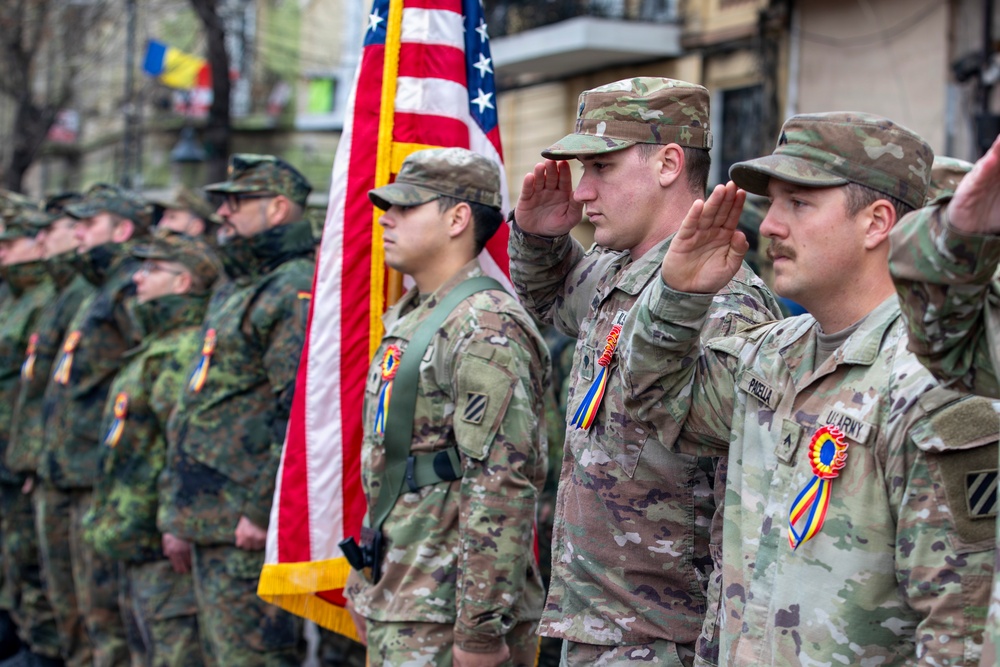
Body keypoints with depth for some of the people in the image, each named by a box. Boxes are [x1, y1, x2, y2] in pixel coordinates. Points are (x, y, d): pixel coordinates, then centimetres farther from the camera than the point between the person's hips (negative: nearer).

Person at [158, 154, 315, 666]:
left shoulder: (300, 289, -12)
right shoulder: (231, 292, 21)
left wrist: (263, 509, -23)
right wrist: (178, 514, 22)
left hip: (249, 528, -10)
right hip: (208, 520, 10)